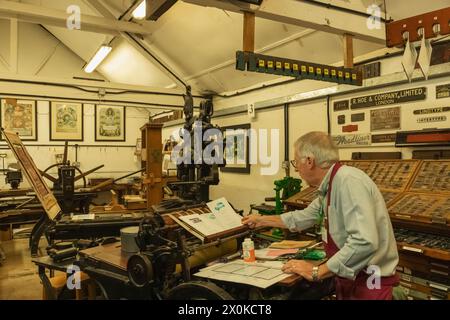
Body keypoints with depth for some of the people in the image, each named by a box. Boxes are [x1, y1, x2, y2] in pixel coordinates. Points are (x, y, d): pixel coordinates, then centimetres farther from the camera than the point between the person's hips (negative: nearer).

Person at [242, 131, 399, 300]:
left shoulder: (349, 181, -24)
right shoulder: (329, 187, 5)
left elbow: (364, 243, -32)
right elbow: (304, 217, 20)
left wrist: (317, 272, -25)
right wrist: (262, 220, 27)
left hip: (369, 285, -8)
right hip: (349, 280, 8)